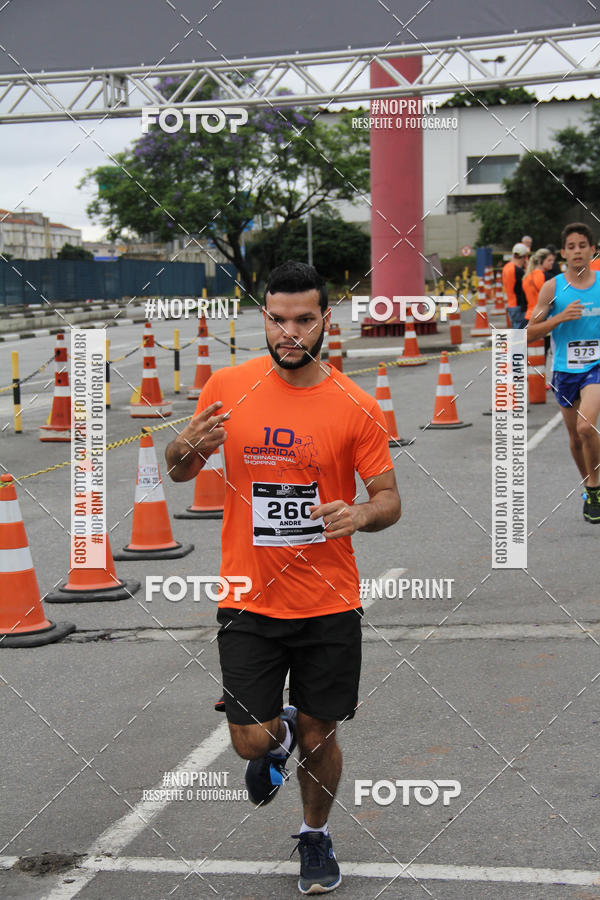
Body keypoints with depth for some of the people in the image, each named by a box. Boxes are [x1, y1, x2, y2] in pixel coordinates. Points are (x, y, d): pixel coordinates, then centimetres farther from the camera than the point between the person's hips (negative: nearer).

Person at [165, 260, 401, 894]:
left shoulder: (356, 407, -7)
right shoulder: (227, 387, -3)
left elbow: (388, 497, -1)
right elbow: (180, 470, 8)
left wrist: (361, 514, -25)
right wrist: (187, 447, -16)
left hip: (329, 603, 0)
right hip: (249, 601, 1)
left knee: (318, 739, 10)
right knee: (250, 741, -2)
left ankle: (315, 836, 40)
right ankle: (279, 735, 37)